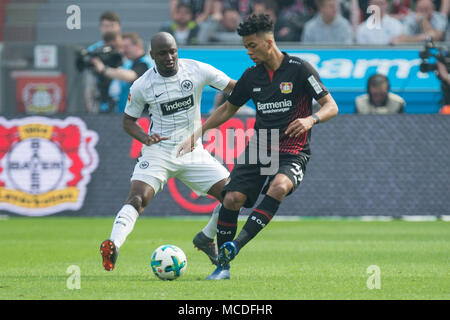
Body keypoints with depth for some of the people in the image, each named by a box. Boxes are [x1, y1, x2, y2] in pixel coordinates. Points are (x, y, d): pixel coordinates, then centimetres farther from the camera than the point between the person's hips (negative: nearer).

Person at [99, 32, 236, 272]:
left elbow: (233, 87, 0)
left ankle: (206, 238, 19)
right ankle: (113, 245, -38)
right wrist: (144, 137, -16)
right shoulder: (142, 86, -7)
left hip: (193, 151, 3)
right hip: (159, 151, -3)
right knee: (137, 199, -26)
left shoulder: (197, 70, -5)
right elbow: (128, 121, 5)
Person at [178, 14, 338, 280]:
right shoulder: (252, 75, 8)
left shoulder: (299, 69, -7)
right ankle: (223, 266, 0)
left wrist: (311, 119, -28)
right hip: (258, 148, 4)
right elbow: (228, 109, 23)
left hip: (292, 153, -4)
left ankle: (237, 245, -36)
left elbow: (331, 107, -7)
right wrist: (197, 134, 16)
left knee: (278, 186, -35)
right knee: (232, 198, -13)